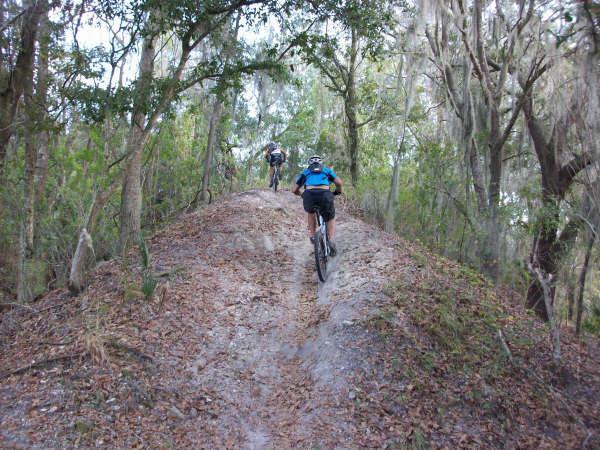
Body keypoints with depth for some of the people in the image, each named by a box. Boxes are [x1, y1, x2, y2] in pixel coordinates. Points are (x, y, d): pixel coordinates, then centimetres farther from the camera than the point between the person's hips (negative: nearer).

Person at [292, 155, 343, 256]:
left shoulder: (305, 172, 30)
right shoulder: (326, 170, 29)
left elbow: (294, 190, 26)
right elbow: (339, 182, 14)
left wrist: (301, 195, 47)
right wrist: (338, 192, 35)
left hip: (309, 196, 1)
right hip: (325, 195, -1)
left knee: (310, 212, 35)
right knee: (330, 219, 23)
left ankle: (312, 235, 26)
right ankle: (332, 240, 2)